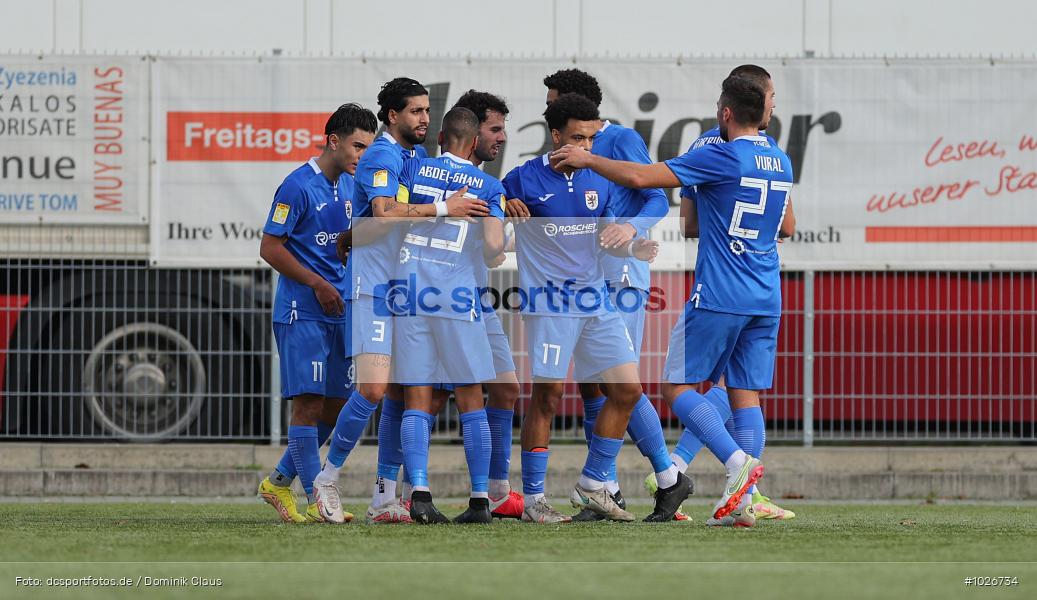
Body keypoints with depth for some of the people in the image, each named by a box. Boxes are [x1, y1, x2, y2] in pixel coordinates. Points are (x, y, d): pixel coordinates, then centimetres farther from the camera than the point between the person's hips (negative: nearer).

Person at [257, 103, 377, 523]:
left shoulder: (350, 185, 12)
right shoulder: (299, 186, -11)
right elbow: (270, 248, -12)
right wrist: (318, 285, -15)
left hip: (339, 311, 8)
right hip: (301, 312, -8)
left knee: (334, 406, 7)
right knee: (308, 403, -8)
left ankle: (279, 483, 20)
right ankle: (315, 501, -7)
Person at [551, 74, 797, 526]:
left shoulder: (721, 157, -11)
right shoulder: (780, 162, 12)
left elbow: (639, 177, -14)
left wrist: (587, 160, -1)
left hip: (718, 298, -7)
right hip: (766, 302, 7)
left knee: (677, 387, 1)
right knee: (745, 394, 6)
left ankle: (737, 461, -19)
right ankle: (744, 503, -3)